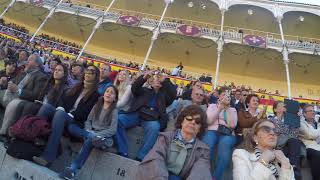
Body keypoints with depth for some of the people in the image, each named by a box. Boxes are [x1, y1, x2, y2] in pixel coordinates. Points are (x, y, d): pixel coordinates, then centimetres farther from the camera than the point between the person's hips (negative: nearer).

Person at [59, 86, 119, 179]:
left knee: (88, 141, -38)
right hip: (91, 133, 5)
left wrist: (97, 135, -18)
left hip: (104, 137, -5)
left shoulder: (114, 111, -2)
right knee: (71, 126, -16)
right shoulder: (96, 106, 14)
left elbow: (112, 130, -9)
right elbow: (88, 120, 13)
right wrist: (88, 132, -8)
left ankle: (72, 169, -42)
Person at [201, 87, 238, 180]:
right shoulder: (212, 106, 19)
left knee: (225, 144, -37)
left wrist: (227, 108, -1)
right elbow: (208, 121, 0)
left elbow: (232, 125, 2)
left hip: (227, 134, 1)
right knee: (207, 144, -37)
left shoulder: (233, 110, 22)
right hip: (212, 131, -1)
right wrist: (220, 107, -1)